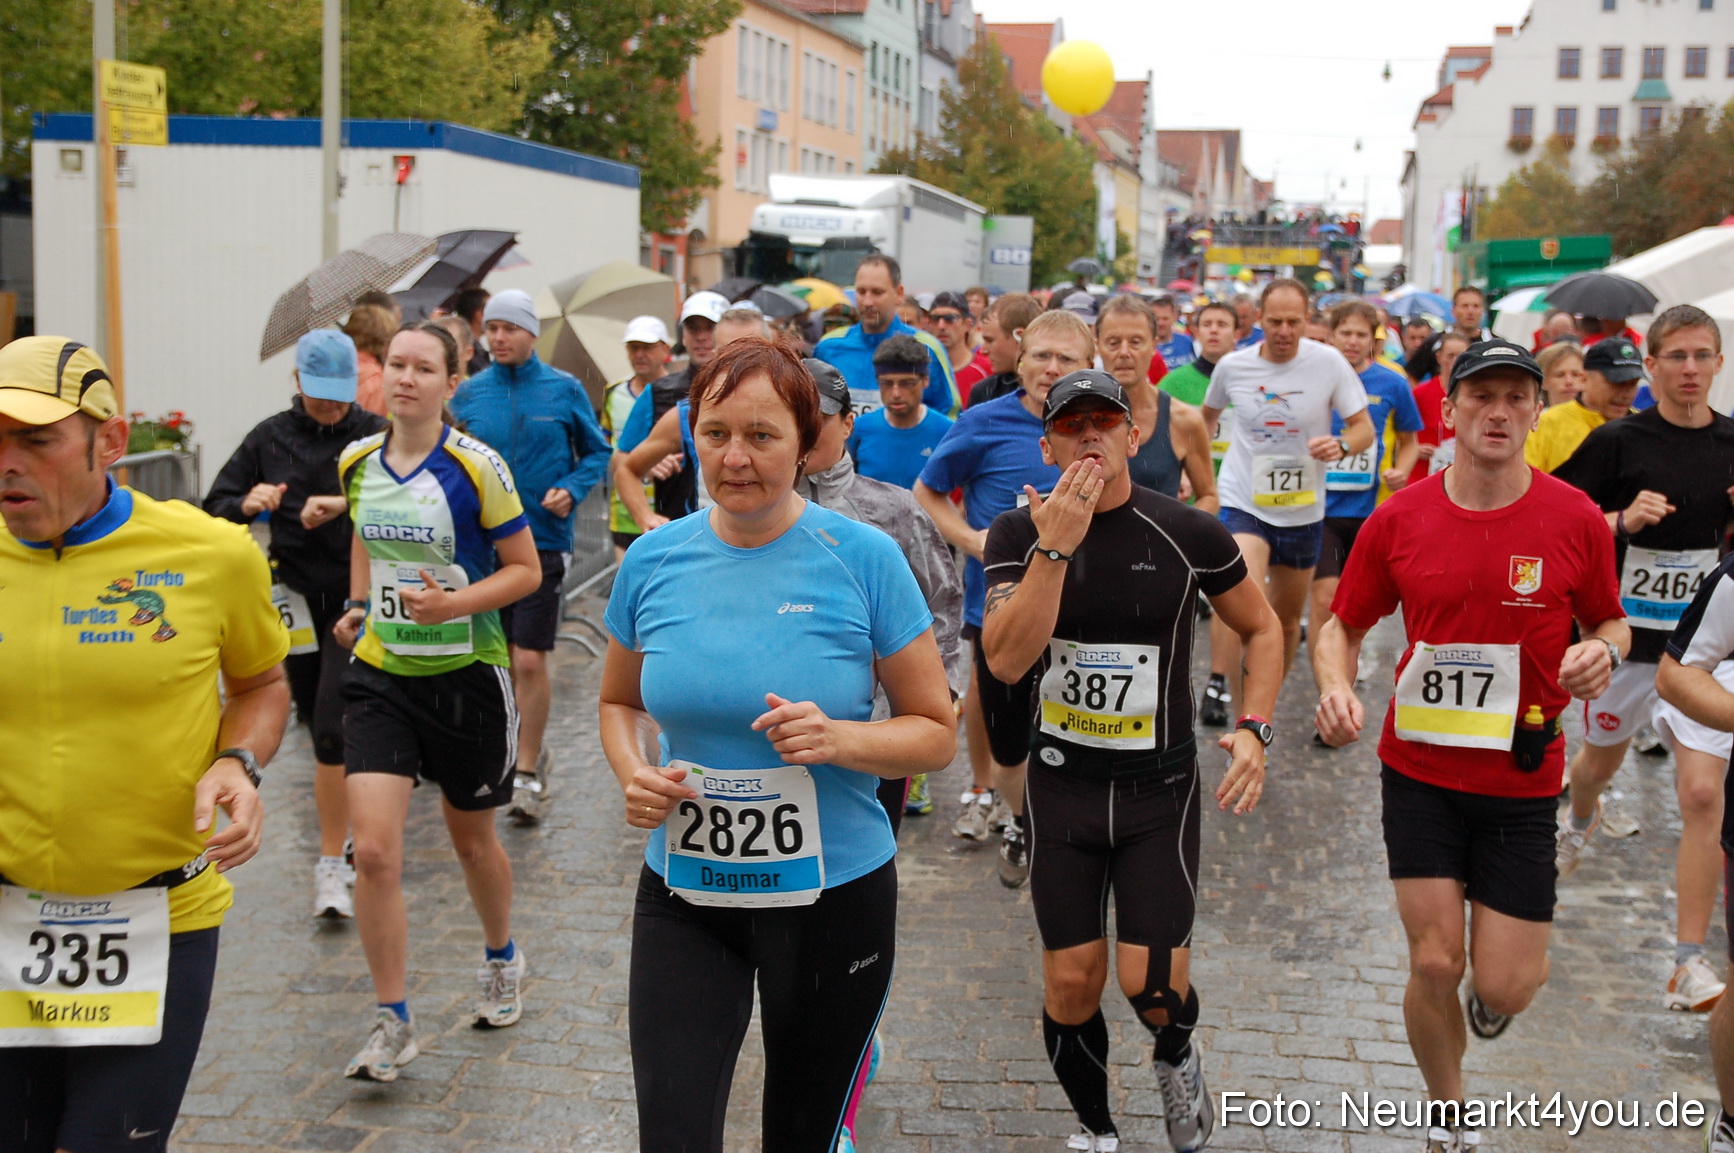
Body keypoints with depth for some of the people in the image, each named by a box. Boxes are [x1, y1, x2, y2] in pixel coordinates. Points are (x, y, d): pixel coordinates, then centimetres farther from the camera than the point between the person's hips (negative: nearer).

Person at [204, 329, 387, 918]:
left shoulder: (374, 434, -3)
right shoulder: (271, 436, 5)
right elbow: (215, 507, 7)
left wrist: (346, 504, -27)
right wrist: (248, 503, -15)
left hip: (357, 597, -3)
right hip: (297, 596, 4)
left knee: (334, 731, -11)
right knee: (318, 724, 12)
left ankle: (332, 865, -1)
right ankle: (342, 833, 34)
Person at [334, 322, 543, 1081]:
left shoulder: (475, 467, -12)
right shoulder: (358, 462, 3)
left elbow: (526, 570, -8)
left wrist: (454, 603, -23)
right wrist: (357, 606, 7)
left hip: (465, 673, -3)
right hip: (381, 674, 3)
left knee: (471, 839, 15)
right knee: (372, 851, -9)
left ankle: (501, 957, 45)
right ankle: (392, 1023, 6)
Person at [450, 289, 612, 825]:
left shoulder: (563, 390, 0)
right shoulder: (469, 393, 6)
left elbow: (597, 452, 7)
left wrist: (572, 490, -10)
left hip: (543, 540, -3)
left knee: (529, 661, -7)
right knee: (500, 657, 11)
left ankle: (528, 772, 6)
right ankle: (530, 749, 32)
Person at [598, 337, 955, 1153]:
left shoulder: (863, 558, -11)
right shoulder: (653, 561, -4)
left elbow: (937, 734, -5)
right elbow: (619, 702, 12)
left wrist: (841, 739, -24)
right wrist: (633, 775, -8)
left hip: (834, 897, -1)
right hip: (683, 899, 2)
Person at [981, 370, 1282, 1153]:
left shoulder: (1189, 533, -8)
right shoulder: (1018, 534, -7)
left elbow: (1262, 628, 6)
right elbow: (1006, 661, -21)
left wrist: (1253, 728, -8)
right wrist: (1055, 546, -28)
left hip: (1161, 785, -1)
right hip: (1062, 783, 1)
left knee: (1153, 984, -7)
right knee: (1071, 981, 5)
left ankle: (1176, 1057, 31)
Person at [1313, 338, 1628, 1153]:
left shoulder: (1575, 519, -7)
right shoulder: (1398, 519, -6)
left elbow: (1611, 623, 8)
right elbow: (1343, 627, 4)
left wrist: (1603, 651, -16)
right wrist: (1336, 687, -17)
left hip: (1522, 783, 0)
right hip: (1420, 772, 0)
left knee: (1504, 989, 1)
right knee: (1435, 965, 2)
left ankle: (1503, 973, 42)